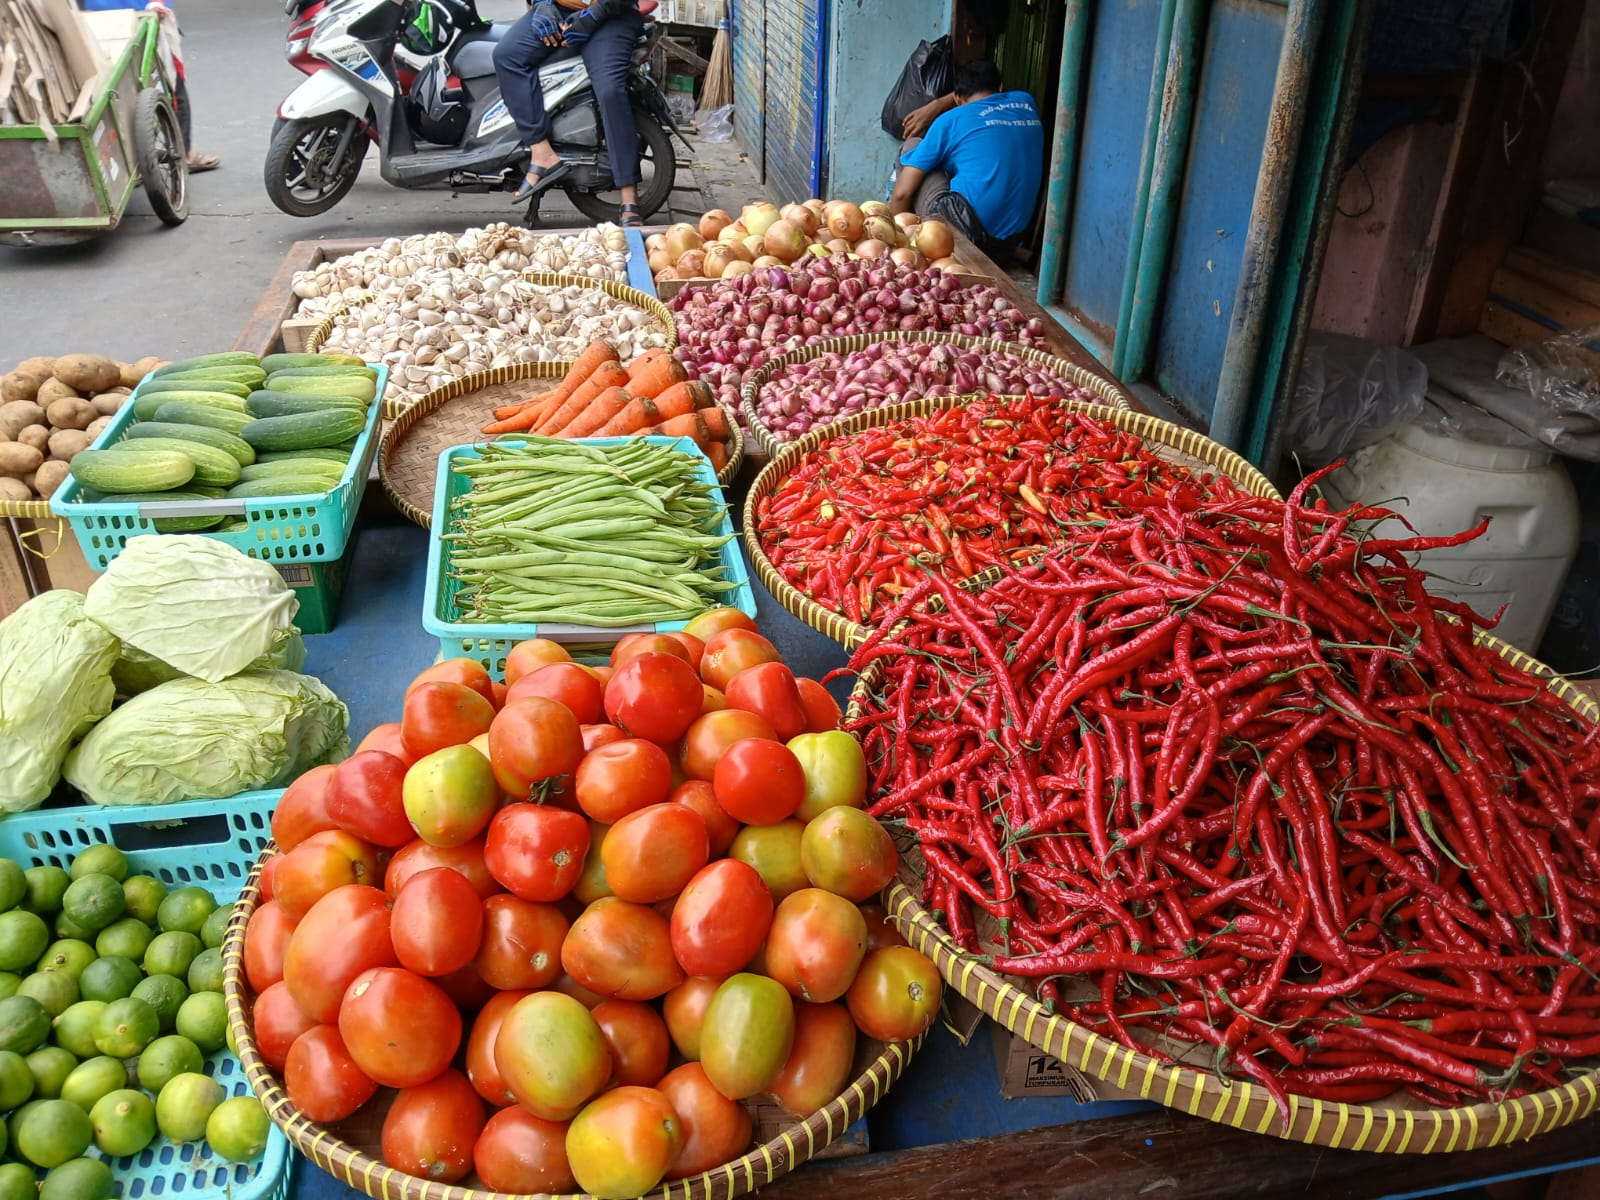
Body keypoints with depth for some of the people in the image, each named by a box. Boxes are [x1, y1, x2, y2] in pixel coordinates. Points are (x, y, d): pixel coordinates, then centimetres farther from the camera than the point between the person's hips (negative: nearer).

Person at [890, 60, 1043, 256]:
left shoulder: (951, 121, -1)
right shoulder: (1026, 102, 12)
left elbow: (901, 193, -2)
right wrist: (938, 104, 29)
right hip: (1009, 241, 6)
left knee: (912, 146, 12)